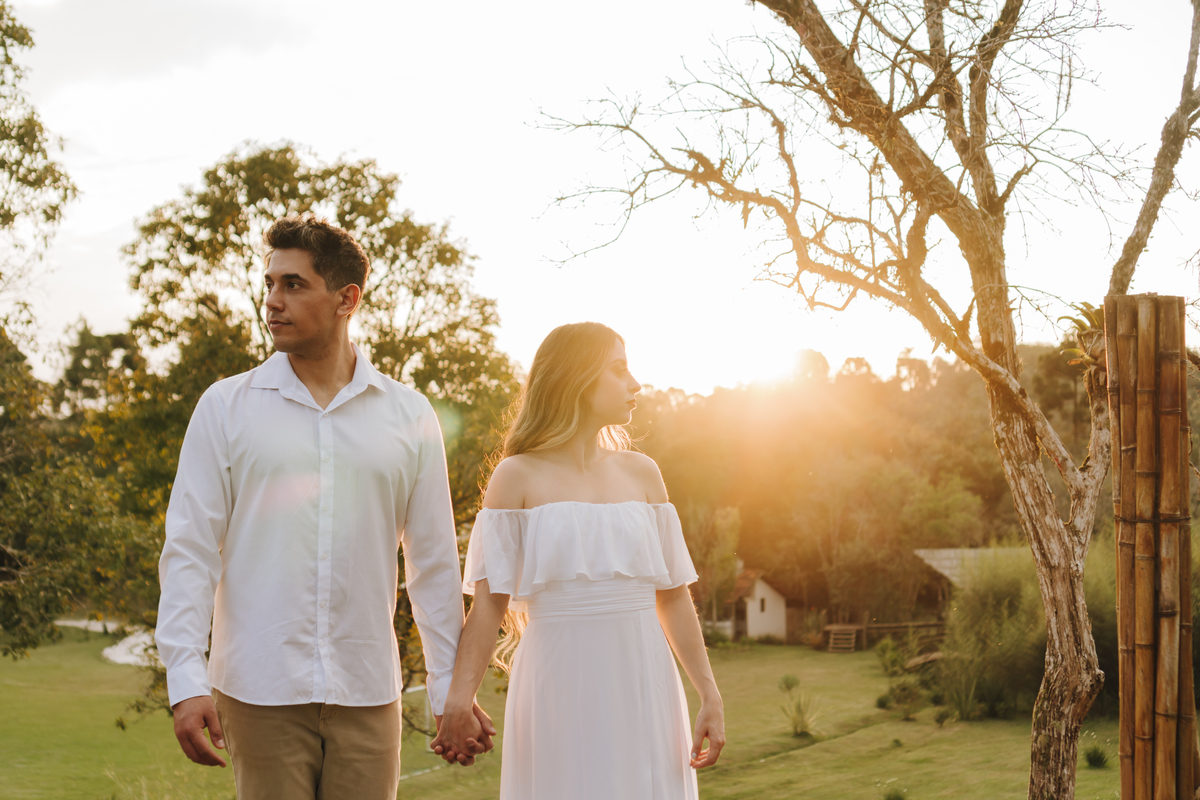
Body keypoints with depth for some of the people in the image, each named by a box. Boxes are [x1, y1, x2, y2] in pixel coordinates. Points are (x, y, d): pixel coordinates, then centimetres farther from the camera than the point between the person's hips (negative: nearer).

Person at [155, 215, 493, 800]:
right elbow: (189, 550, 0)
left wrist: (450, 688, 8)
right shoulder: (227, 407, 2)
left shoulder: (409, 416, 6)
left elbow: (434, 563, 9)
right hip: (260, 691, -1)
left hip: (368, 695, 1)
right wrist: (185, 680, -9)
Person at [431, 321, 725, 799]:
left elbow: (672, 595, 11)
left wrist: (710, 695, 7)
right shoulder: (518, 477, -1)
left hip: (643, 688, 4)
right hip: (560, 692, -3)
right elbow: (489, 601, -5)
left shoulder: (641, 474, 10)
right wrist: (458, 703, -15)